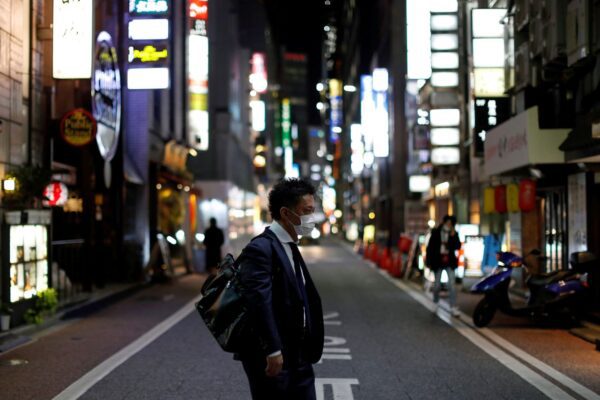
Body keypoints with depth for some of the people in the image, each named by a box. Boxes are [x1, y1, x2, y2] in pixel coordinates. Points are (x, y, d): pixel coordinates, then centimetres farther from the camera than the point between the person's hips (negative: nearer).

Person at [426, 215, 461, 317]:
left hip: (449, 263, 0)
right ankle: (436, 303, 34)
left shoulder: (454, 234, 1)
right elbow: (430, 247, -2)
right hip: (438, 262, 0)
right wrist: (429, 262, -5)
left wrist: (453, 236, -19)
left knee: (452, 284, -9)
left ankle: (453, 307, -7)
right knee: (437, 285, 10)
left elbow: (457, 247, -8)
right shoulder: (436, 232, -3)